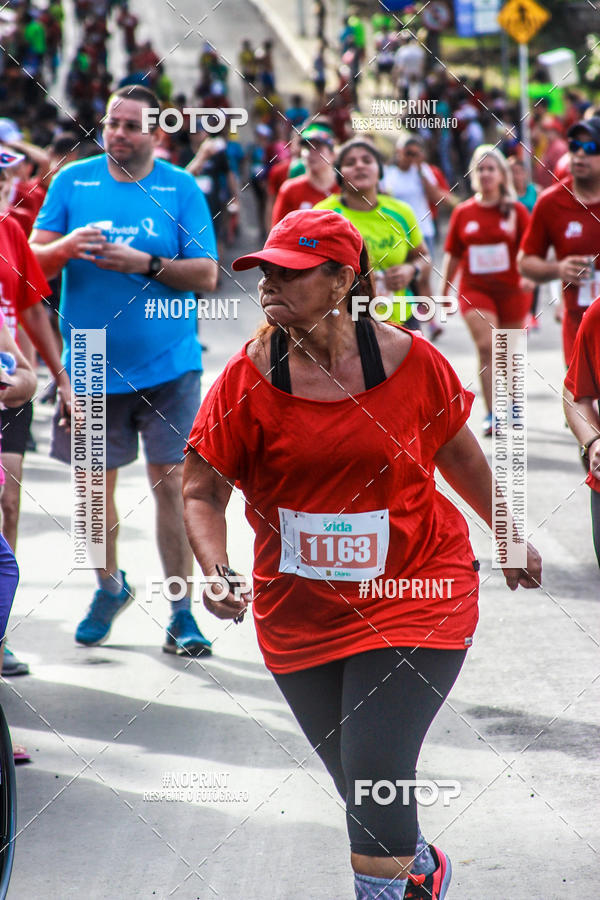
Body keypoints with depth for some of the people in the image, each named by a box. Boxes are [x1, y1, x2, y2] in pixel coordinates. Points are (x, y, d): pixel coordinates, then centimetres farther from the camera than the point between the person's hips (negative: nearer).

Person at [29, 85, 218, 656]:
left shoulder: (181, 189, 1)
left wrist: (146, 265, -18)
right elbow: (33, 261, 1)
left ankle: (181, 613, 0)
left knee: (170, 481, -6)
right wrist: (67, 247, -20)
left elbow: (207, 275, -3)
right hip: (90, 365, 2)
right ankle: (110, 588, 32)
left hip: (166, 366, -2)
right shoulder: (72, 181, 5)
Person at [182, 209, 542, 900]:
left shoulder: (410, 362, -8)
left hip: (415, 594, -2)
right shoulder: (249, 377, -9)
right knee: (360, 783, 14)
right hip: (299, 611, 2)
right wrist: (215, 569, -23)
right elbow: (201, 492, -5)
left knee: (375, 771, -15)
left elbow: (457, 453, 10)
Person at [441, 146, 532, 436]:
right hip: (474, 290, 0)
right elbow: (452, 255, 11)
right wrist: (444, 291, 12)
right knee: (486, 346, -16)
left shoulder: (516, 211, -1)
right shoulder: (463, 213, 4)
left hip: (511, 289, 0)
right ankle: (491, 415, -17)